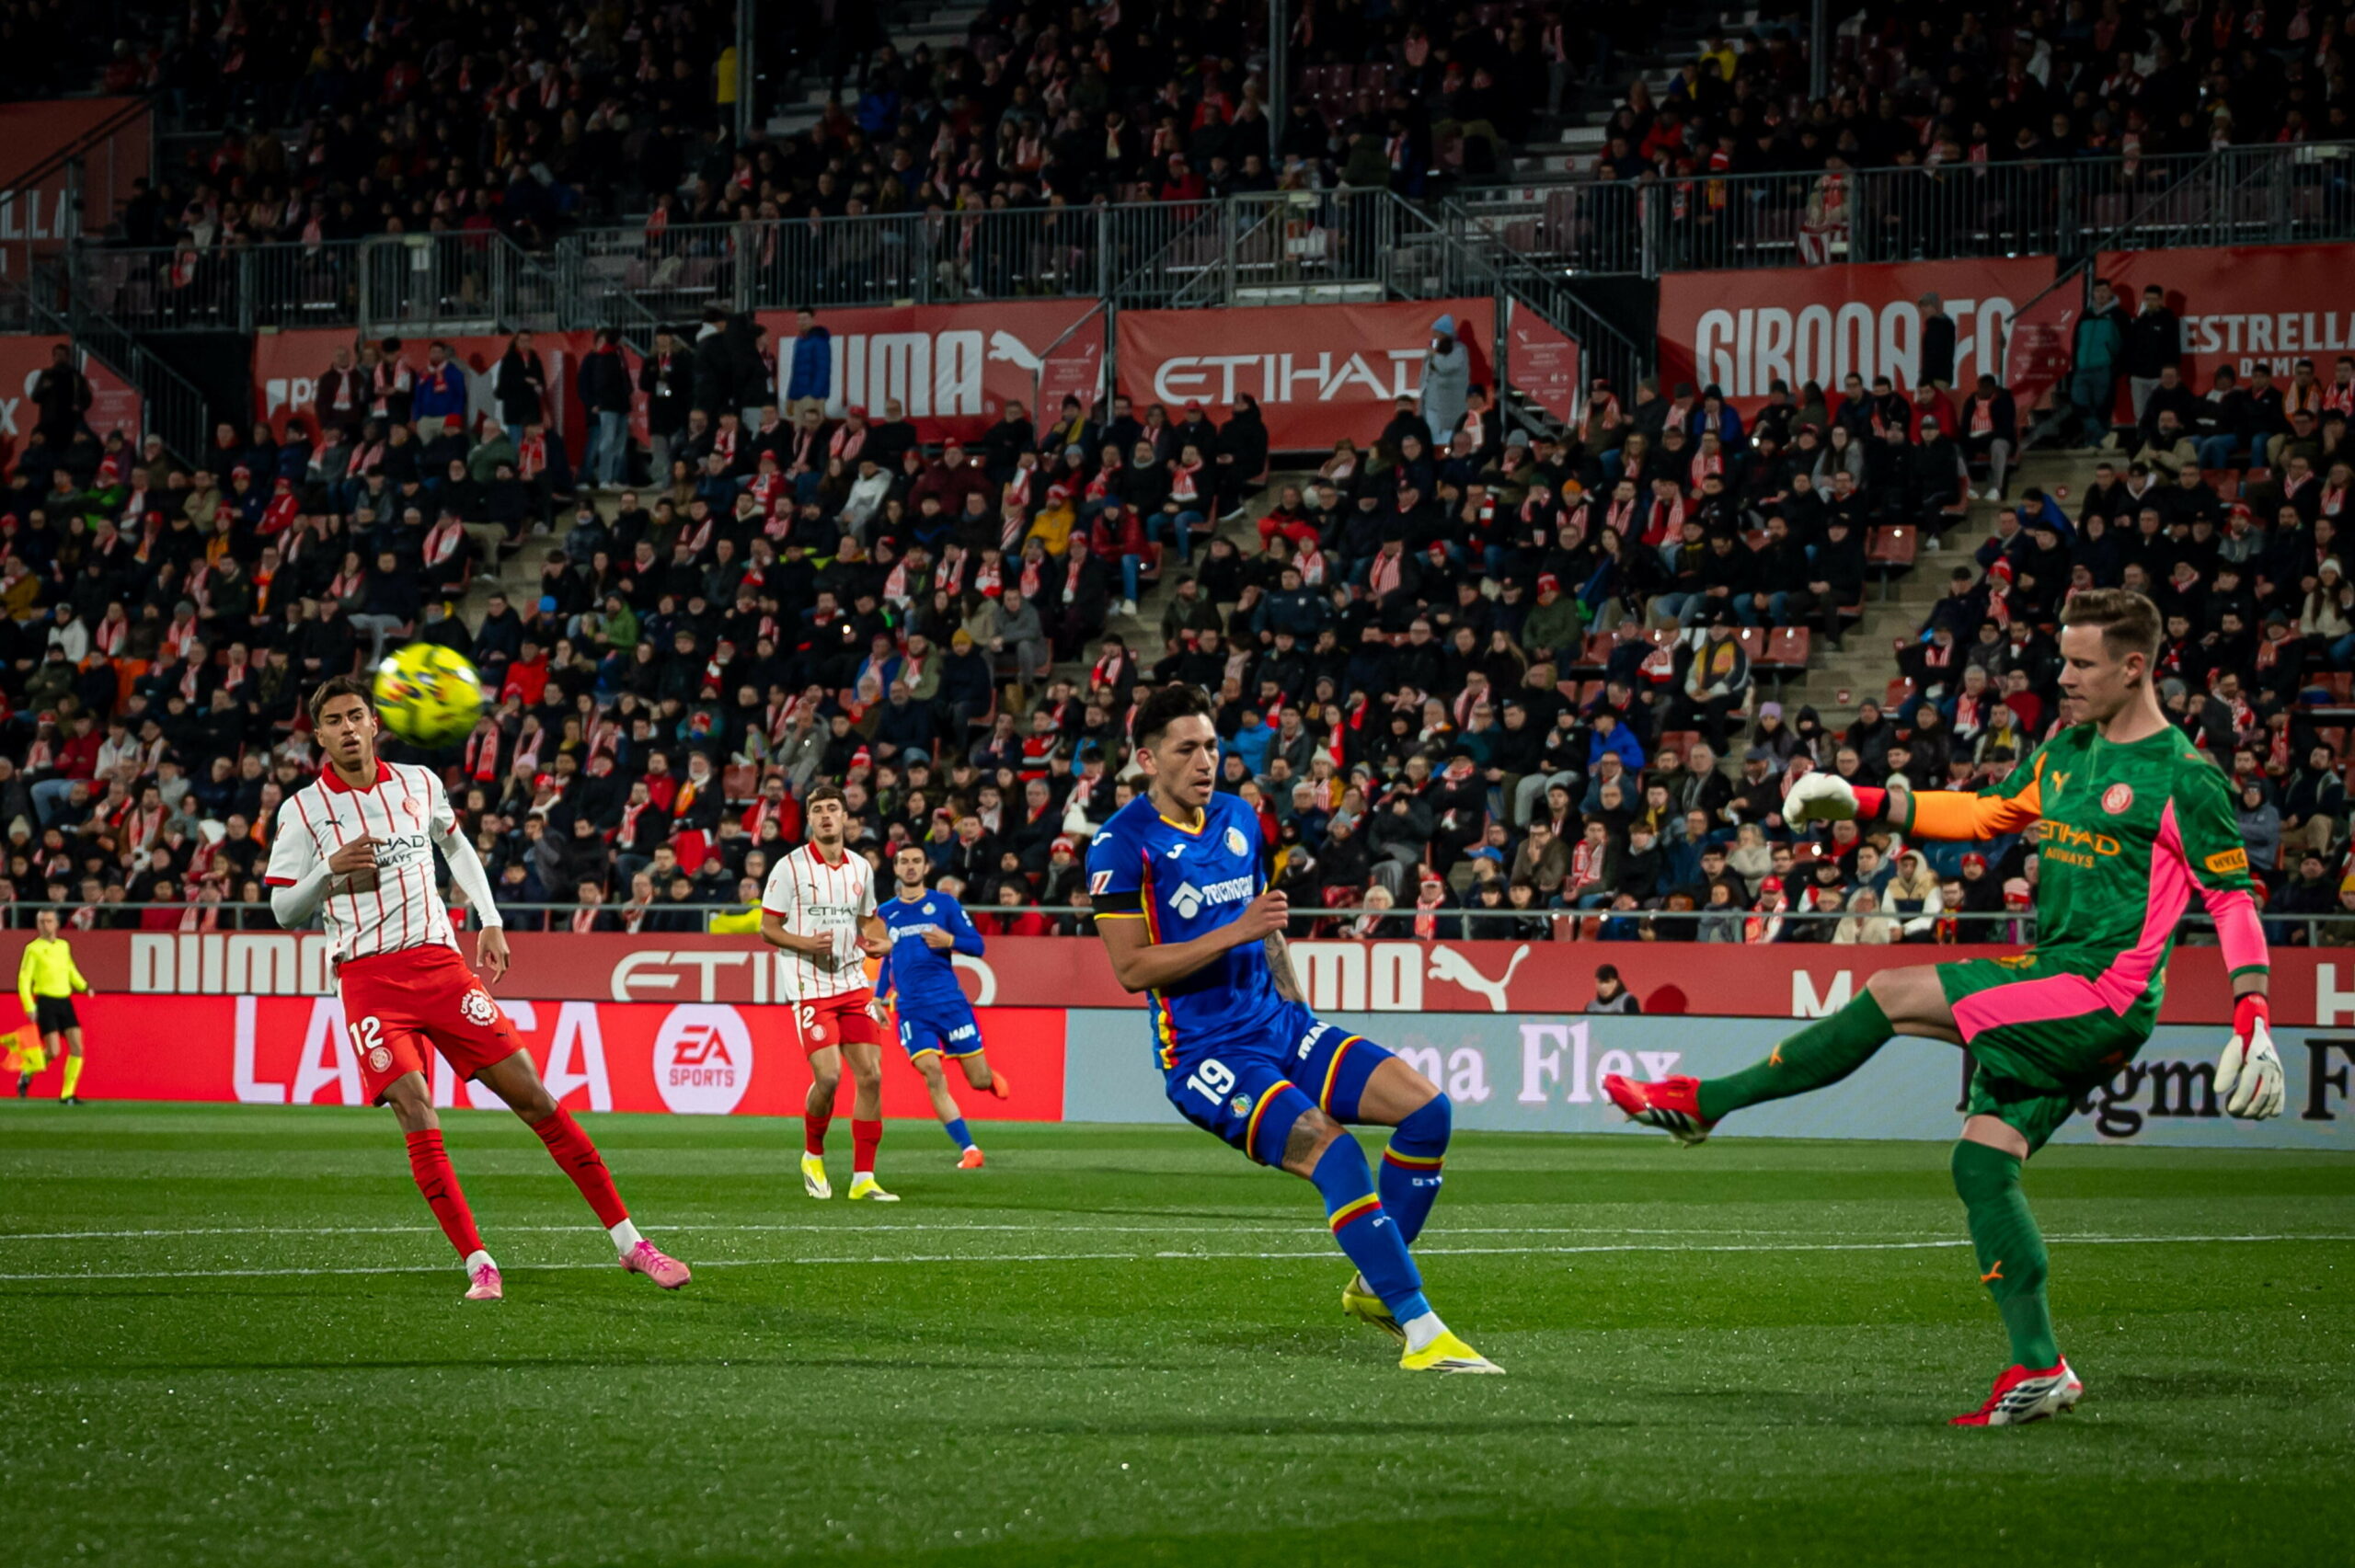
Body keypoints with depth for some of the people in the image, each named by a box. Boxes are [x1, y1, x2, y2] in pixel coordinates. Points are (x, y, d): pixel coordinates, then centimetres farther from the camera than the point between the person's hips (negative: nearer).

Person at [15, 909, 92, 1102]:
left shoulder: (64, 946, 13)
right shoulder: (33, 949, -3)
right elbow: (24, 980, -4)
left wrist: (84, 987, 11)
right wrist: (29, 1007, -13)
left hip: (65, 1002, 5)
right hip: (45, 1002, -5)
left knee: (77, 1048, -7)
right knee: (53, 1051, -13)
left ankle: (67, 1094, 0)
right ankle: (27, 1073, 16)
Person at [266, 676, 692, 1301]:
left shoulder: (418, 783, 8)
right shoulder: (302, 810, 0)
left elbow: (456, 845, 26)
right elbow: (284, 910, 3)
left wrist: (490, 921, 18)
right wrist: (331, 871, -15)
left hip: (440, 962, 2)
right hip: (369, 979, -2)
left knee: (536, 1100, -3)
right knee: (418, 1118, -20)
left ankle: (630, 1243, 3)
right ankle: (477, 1265, -11)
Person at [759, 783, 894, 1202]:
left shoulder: (861, 868, 10)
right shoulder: (790, 867, -4)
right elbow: (768, 928, -2)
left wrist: (877, 941, 1)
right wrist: (807, 943, -19)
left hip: (853, 983, 5)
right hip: (810, 987, -5)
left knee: (870, 1075, -4)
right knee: (828, 1076, -16)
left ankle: (863, 1178, 3)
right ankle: (813, 1155, 12)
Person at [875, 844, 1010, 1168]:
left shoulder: (944, 904, 3)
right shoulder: (886, 913, 11)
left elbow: (977, 946, 2)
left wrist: (949, 940, -17)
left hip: (950, 1003, -1)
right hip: (911, 1009, 1)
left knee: (979, 1080, 0)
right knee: (932, 1075, -16)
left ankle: (992, 1079, 40)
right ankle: (969, 1150, -11)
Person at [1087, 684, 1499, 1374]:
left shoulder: (1238, 818, 12)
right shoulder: (1122, 844, -10)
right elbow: (1131, 967, -16)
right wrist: (1237, 932, -21)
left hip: (1281, 1027, 7)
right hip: (1205, 1053, -7)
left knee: (1427, 1108, -8)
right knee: (1335, 1155, -27)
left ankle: (1375, 1285, 6)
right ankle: (1421, 1332, -25)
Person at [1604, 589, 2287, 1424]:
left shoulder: (2185, 778, -9)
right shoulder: (2066, 751, 14)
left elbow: (2234, 897, -9)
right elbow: (1989, 812, 25)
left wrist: (2253, 1018, -18)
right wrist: (1865, 803, 18)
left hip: (2104, 995, -9)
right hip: (2054, 983, 9)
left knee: (1893, 995, -14)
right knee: (1982, 1161, 1)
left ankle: (1702, 1102, -7)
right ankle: (2037, 1367, 3)